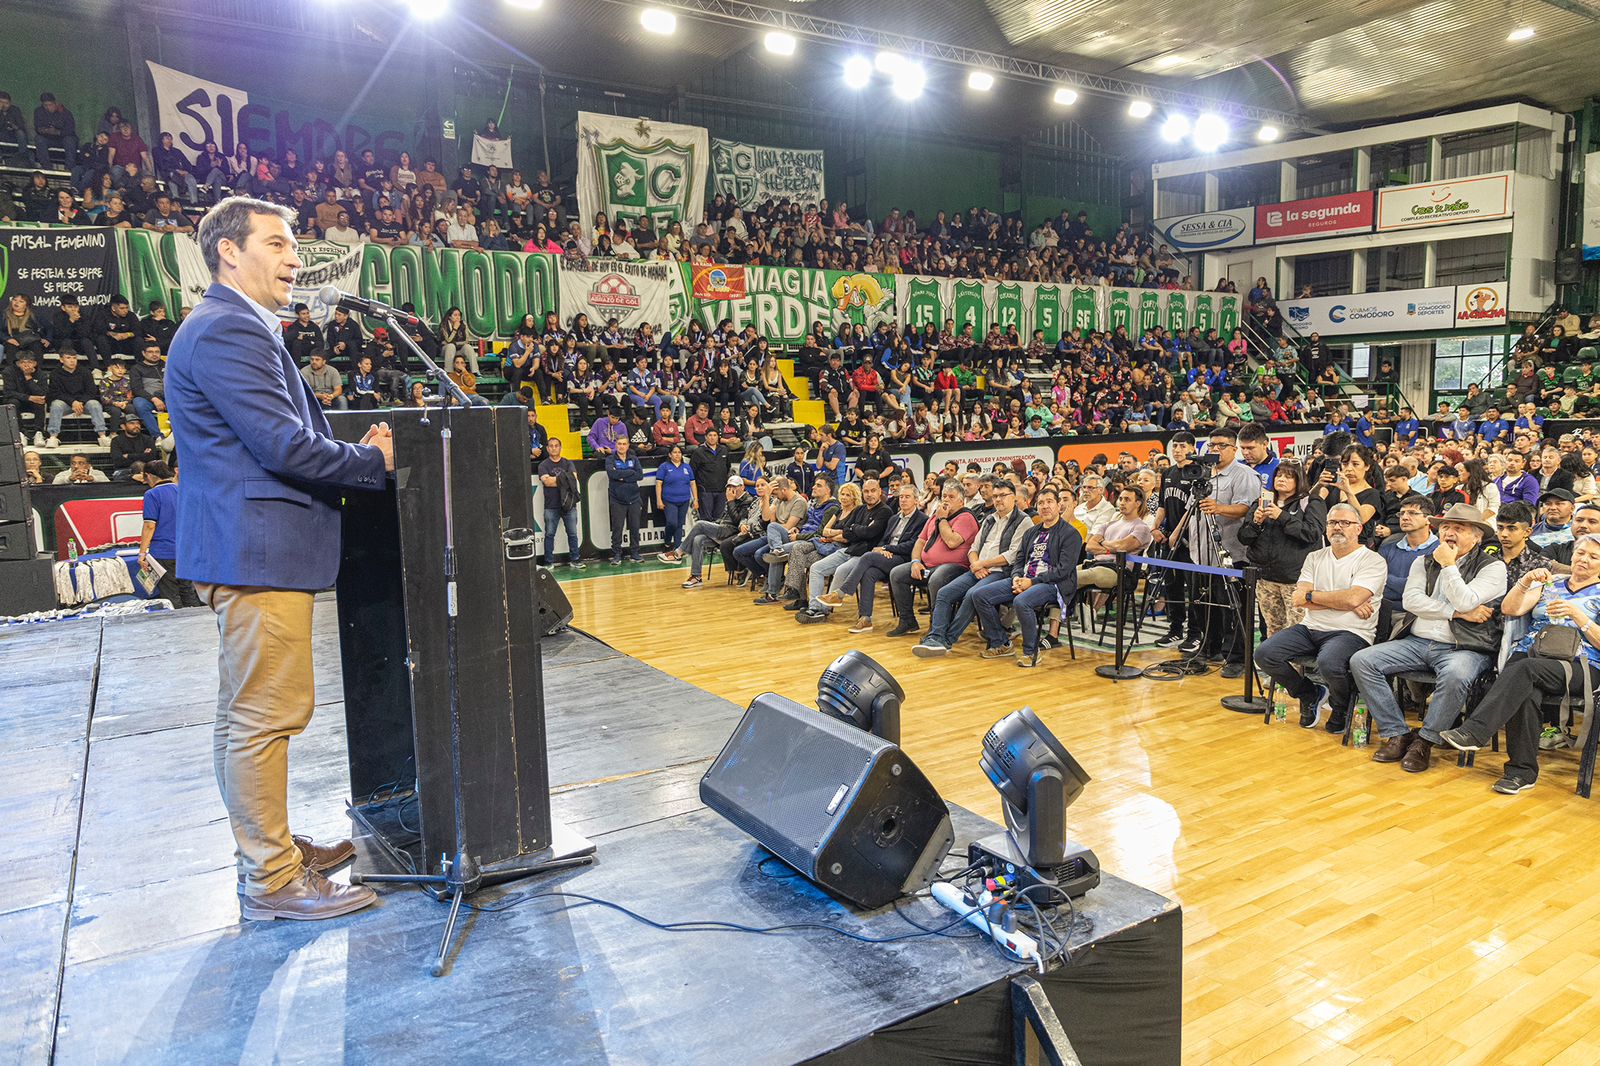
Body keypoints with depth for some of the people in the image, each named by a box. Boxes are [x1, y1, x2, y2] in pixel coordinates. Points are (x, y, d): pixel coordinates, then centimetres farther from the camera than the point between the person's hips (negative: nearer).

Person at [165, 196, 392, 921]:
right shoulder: (228, 330, -15)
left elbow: (278, 442, 22)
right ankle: (273, 880, 8)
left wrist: (355, 451, 8)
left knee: (249, 716, 18)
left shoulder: (230, 327, 20)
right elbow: (285, 446, -21)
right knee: (264, 716, -3)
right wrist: (376, 460, -8)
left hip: (252, 548, 12)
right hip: (256, 551, -12)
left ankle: (270, 852, 32)